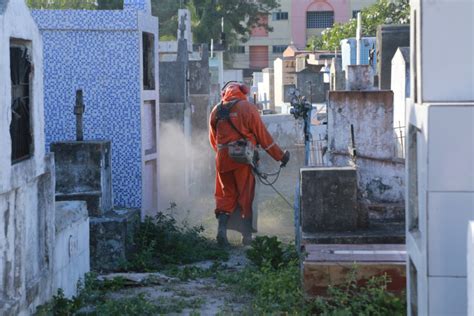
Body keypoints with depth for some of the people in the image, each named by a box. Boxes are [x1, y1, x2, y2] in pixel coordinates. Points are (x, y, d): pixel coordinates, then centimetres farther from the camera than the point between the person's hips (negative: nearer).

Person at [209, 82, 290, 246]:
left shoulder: (216, 111, 9)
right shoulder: (247, 108, -4)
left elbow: (213, 140, 16)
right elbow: (263, 135, -3)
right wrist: (280, 156, 4)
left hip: (222, 158, 4)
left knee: (226, 195, 13)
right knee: (246, 197, 4)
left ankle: (221, 227, -7)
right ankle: (246, 235, 5)